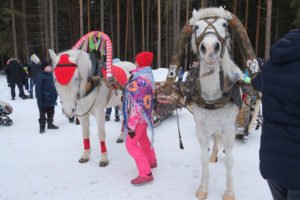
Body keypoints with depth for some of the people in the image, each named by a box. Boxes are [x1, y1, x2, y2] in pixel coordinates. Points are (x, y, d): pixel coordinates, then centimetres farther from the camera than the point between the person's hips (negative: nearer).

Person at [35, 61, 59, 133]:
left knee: (51, 113, 18)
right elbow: (38, 89, -18)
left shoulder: (50, 75, 8)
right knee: (42, 114, 3)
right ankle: (42, 127, 13)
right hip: (44, 100, -8)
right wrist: (40, 100, -20)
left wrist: (55, 96, 15)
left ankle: (50, 124, 33)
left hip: (51, 99, 8)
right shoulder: (40, 76, -15)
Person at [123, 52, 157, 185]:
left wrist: (131, 126, -25)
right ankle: (151, 161, 45)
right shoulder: (148, 75, 3)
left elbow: (136, 106, -29)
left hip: (139, 117, -10)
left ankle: (146, 174, -1)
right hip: (145, 115, 10)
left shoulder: (139, 81, -28)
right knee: (143, 138, 26)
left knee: (131, 144, -3)